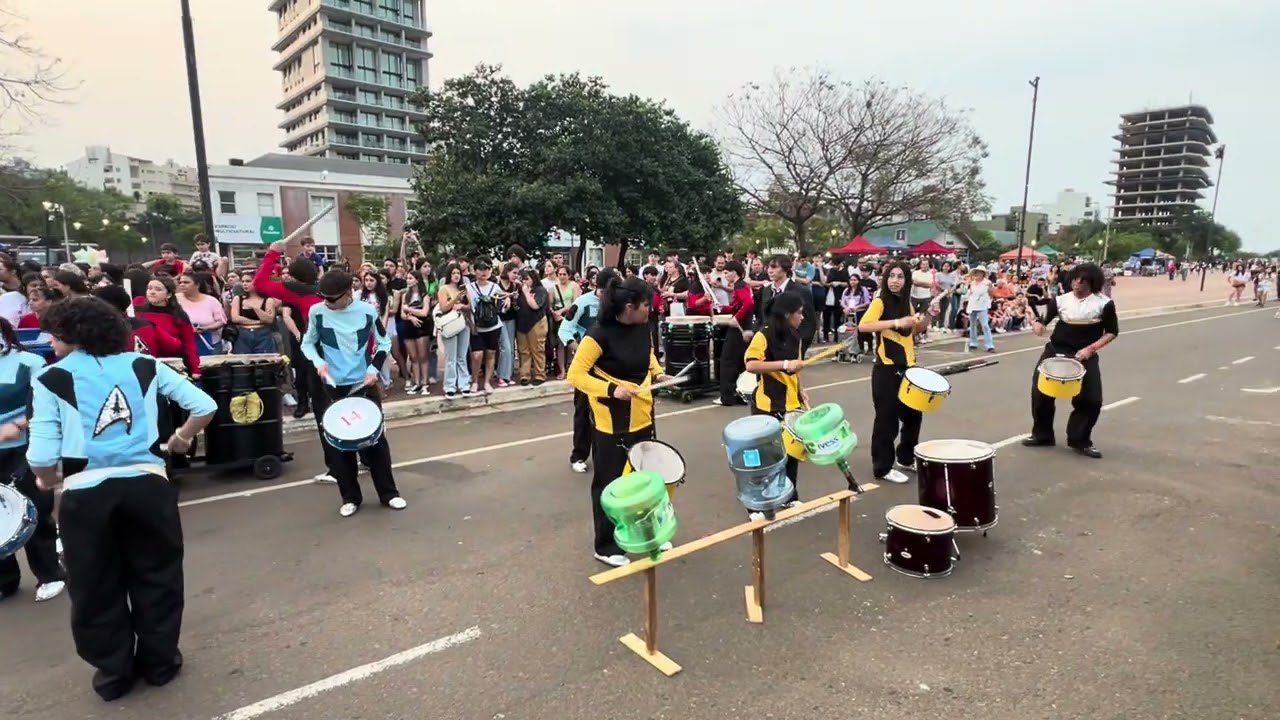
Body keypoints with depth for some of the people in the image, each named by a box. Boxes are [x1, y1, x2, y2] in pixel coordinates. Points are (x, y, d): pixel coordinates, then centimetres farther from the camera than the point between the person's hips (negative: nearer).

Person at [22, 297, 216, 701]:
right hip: (147, 484, 2)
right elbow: (205, 406, 2)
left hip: (86, 493, -1)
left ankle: (113, 672, 33)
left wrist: (48, 479, 16)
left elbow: (41, 456, -6)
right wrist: (181, 439, 20)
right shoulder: (145, 366, 5)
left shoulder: (50, 380, -1)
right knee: (157, 577, 18)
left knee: (96, 587, 18)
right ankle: (160, 662, 32)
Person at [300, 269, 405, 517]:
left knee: (375, 439, 4)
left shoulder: (367, 311, -9)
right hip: (332, 388, 1)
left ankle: (389, 493, 16)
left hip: (364, 385, -1)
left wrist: (374, 368, -11)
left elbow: (384, 343, 3)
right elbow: (307, 343, 6)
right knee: (338, 444, 5)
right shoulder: (316, 312, -8)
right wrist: (318, 362, -14)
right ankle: (350, 497, 20)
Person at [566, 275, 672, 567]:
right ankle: (606, 547, 22)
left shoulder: (643, 327, 0)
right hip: (612, 421, -7)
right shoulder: (600, 334, -21)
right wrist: (611, 390, -29)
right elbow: (575, 375, -19)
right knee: (609, 482, 6)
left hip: (642, 416, 7)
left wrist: (657, 372, 1)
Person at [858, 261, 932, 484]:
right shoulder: (880, 301, -11)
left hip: (907, 366, 8)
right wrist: (896, 322, -30)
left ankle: (906, 458, 33)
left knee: (913, 414, 15)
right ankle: (883, 467, 9)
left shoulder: (907, 303, 11)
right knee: (887, 418, -3)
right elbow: (863, 326, -26)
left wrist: (922, 324, 0)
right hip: (886, 369, -7)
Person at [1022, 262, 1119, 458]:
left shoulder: (1104, 303, -6)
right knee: (1040, 393, 1)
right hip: (1055, 351, 1)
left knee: (1092, 399, -6)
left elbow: (1112, 332, -1)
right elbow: (1042, 321, 2)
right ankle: (1042, 435, 20)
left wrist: (1091, 348, -14)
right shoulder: (1060, 300, -2)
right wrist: (1038, 325, -23)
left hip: (1084, 356, -1)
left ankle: (1079, 440, 14)